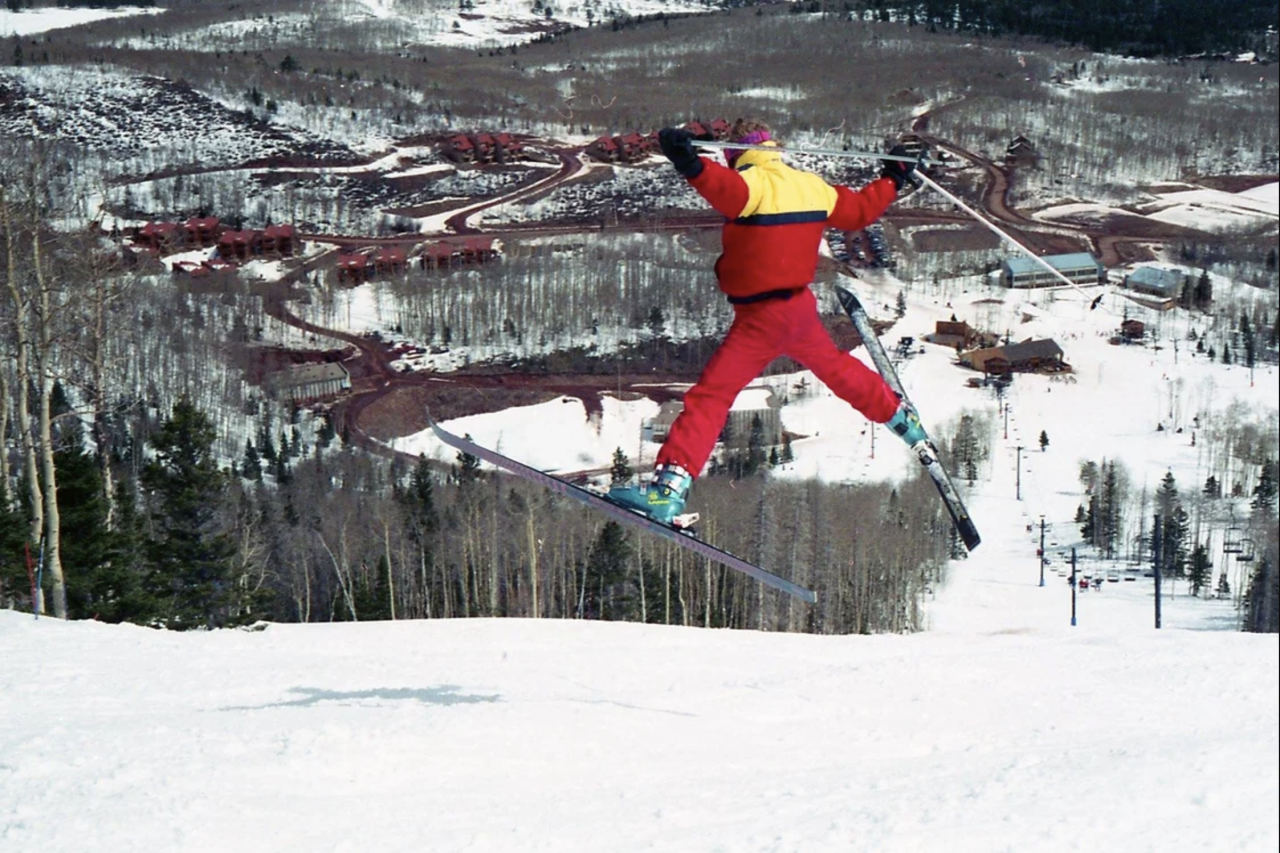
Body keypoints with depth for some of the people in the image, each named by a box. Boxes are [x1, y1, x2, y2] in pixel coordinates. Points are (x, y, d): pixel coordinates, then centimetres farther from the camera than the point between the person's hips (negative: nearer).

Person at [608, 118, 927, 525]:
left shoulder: (755, 183, -17)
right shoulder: (811, 186, 4)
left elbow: (730, 190, -42)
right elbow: (859, 211, 18)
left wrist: (693, 167, -58)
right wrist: (892, 180, 35)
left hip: (762, 317, -8)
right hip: (801, 306, 8)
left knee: (710, 396, -13)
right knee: (834, 366, 34)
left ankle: (669, 488, -26)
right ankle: (901, 418, 54)